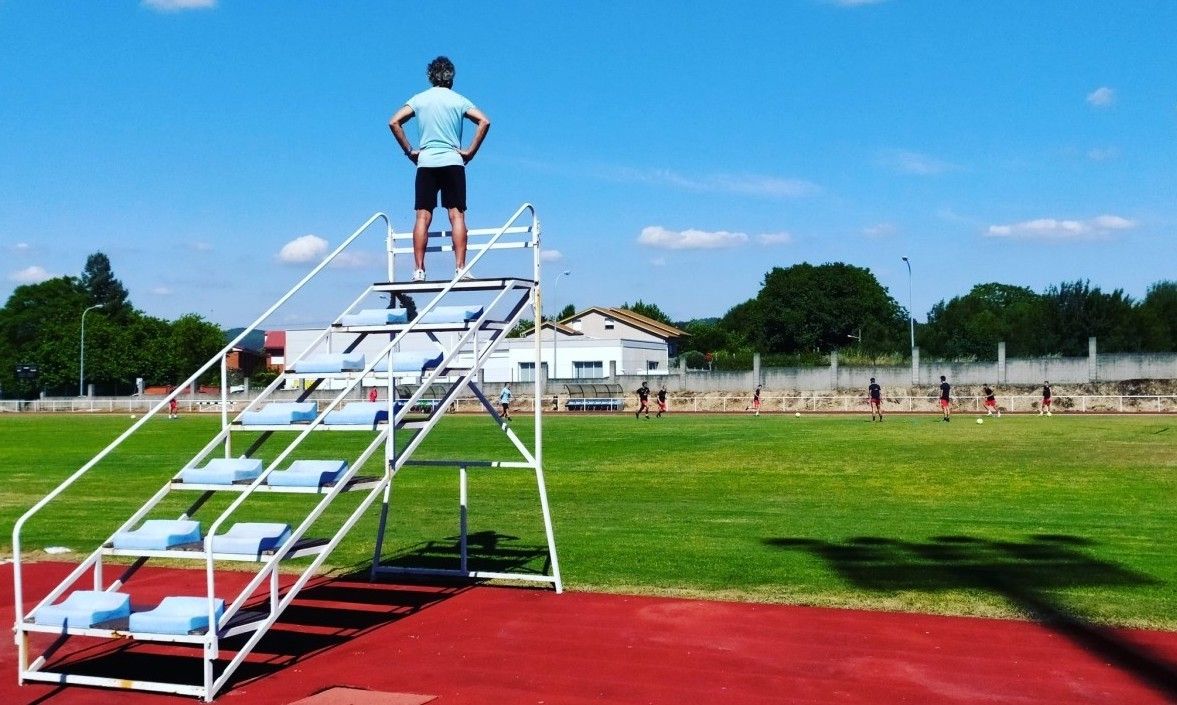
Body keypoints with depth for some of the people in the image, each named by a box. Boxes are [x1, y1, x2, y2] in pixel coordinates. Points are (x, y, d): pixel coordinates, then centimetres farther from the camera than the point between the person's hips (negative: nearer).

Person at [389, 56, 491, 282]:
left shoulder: (419, 99, 8)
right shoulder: (458, 100, 5)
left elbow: (394, 122, -1)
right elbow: (484, 122, -7)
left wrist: (410, 151, 4)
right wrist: (470, 151, -3)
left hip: (425, 163, 1)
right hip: (453, 162, -1)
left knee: (423, 217, 0)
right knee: (457, 216, -2)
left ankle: (418, 270, -5)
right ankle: (460, 269, -9)